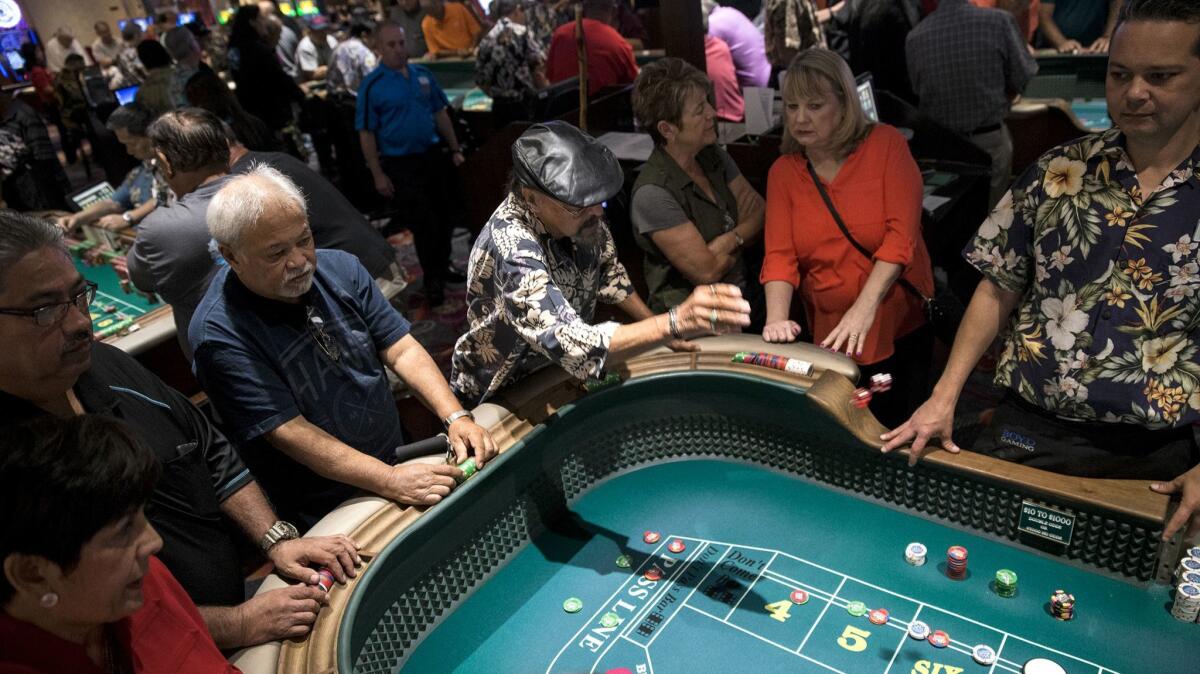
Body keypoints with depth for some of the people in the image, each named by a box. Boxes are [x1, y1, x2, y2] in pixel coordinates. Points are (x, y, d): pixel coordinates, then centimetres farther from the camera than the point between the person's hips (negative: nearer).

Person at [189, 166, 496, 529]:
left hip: (399, 455, 6)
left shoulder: (340, 267, 0)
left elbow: (402, 349, 0)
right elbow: (288, 431, -21)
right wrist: (390, 481, -28)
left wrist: (455, 416, -15)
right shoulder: (218, 333, -17)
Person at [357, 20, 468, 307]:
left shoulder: (423, 74, 4)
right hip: (400, 164, -5)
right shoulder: (372, 85, -10)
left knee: (445, 216, 14)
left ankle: (442, 268, 35)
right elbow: (366, 133, -9)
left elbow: (440, 113, 12)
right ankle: (432, 281, 18)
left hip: (433, 156, 5)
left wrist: (455, 149, 8)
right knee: (424, 224, 0)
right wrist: (378, 175, -12)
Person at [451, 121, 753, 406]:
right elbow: (576, 348, -45)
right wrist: (674, 323, -55)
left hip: (563, 368, 6)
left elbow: (607, 270, 7)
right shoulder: (512, 249, -36)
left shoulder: (580, 212, -14)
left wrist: (656, 325, 3)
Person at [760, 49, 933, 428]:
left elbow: (900, 235, -15)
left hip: (902, 327, -2)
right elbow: (780, 255, -8)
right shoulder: (783, 172, 1)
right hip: (830, 335, 2)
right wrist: (777, 317, -25)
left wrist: (864, 308, -26)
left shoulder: (885, 144, -6)